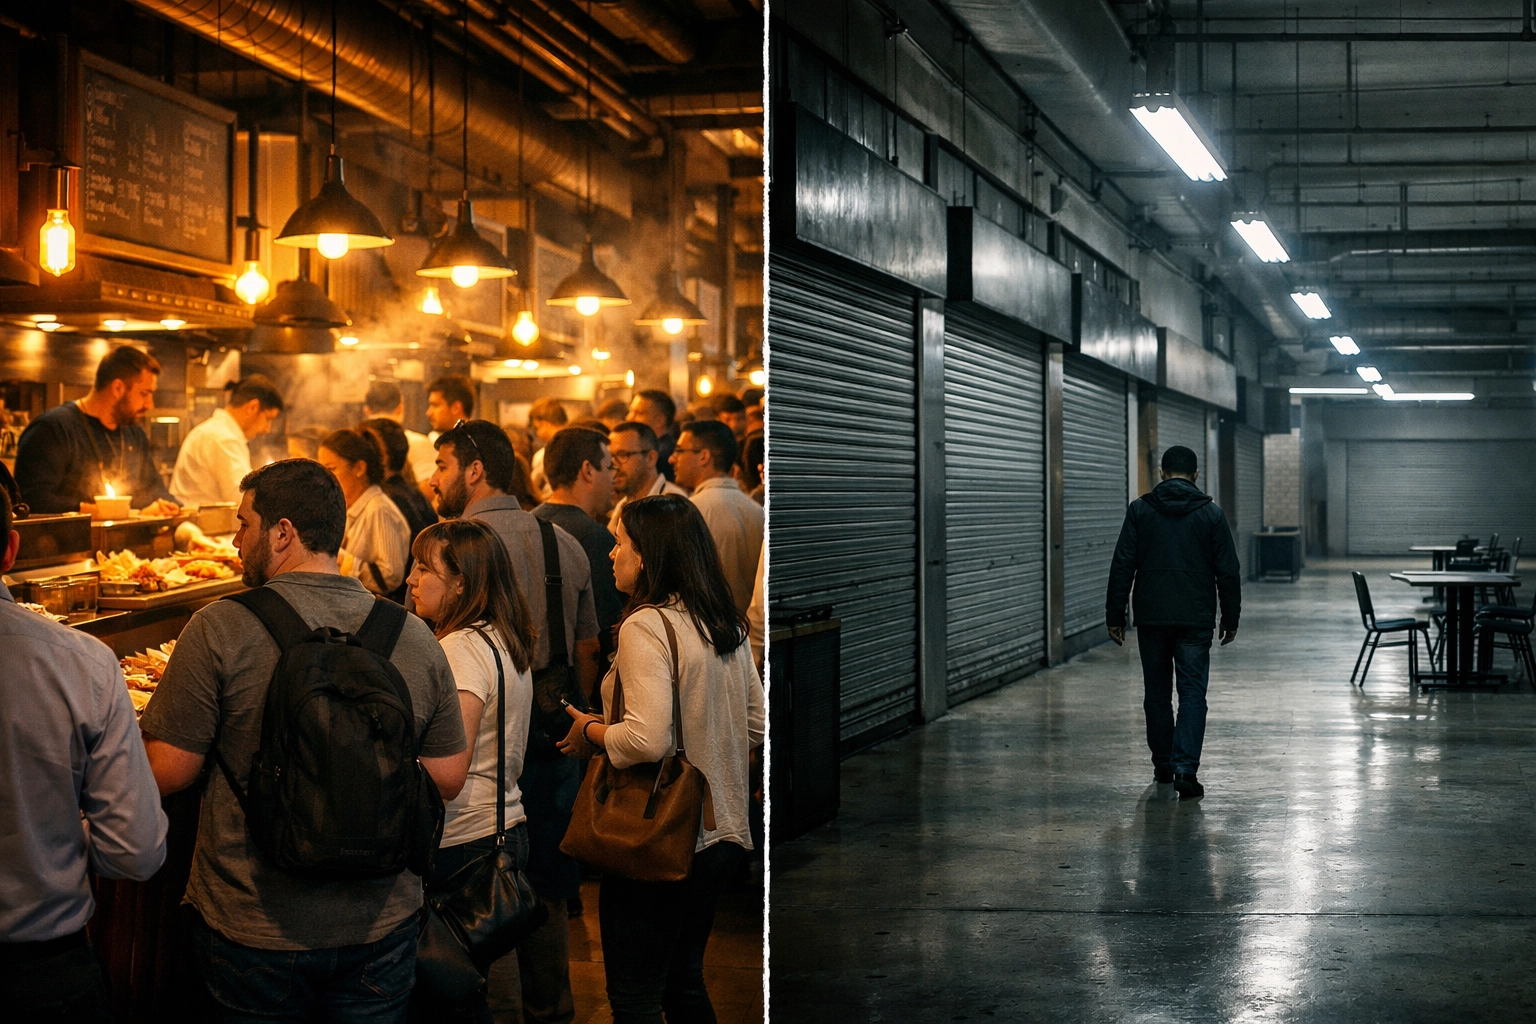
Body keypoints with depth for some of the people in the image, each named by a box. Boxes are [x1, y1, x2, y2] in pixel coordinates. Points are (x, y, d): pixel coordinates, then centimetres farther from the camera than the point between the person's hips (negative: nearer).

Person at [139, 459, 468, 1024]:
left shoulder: (219, 628, -14)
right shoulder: (415, 638, -4)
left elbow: (165, 774, -11)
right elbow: (448, 778, 2)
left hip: (253, 931, -3)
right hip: (382, 930, 3)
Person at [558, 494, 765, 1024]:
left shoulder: (645, 627, -18)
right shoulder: (728, 627, 6)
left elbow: (647, 739, -27)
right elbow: (757, 725, 14)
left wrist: (591, 731, -10)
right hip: (721, 835, 8)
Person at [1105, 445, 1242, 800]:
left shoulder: (1140, 510, 1)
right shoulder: (1211, 514, 1)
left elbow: (1122, 567, -2)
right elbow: (1228, 572, 2)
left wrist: (1115, 616, 3)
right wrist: (1230, 619, 10)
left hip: (1151, 618, 1)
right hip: (1195, 620, -1)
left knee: (1157, 694, 13)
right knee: (1192, 694, 0)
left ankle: (1163, 765, 21)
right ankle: (1185, 768, -13)